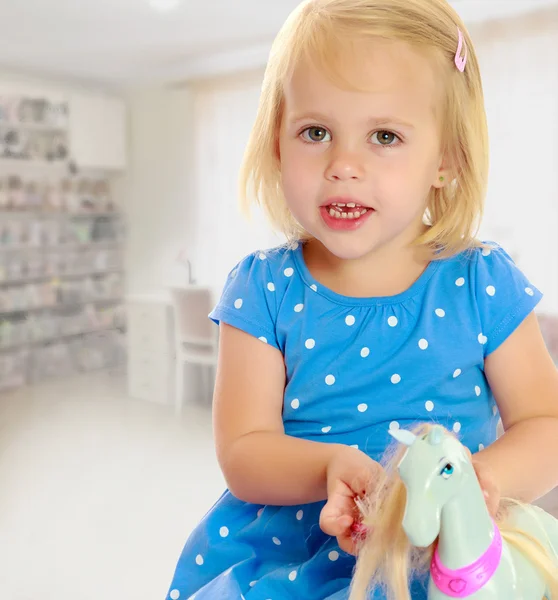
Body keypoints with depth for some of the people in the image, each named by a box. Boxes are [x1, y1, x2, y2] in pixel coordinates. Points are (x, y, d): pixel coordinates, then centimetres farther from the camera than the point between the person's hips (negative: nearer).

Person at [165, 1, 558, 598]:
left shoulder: (484, 284, -5)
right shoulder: (263, 290, -6)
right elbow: (241, 452, -9)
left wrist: (485, 476, -22)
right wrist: (329, 467, -29)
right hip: (289, 544, 1)